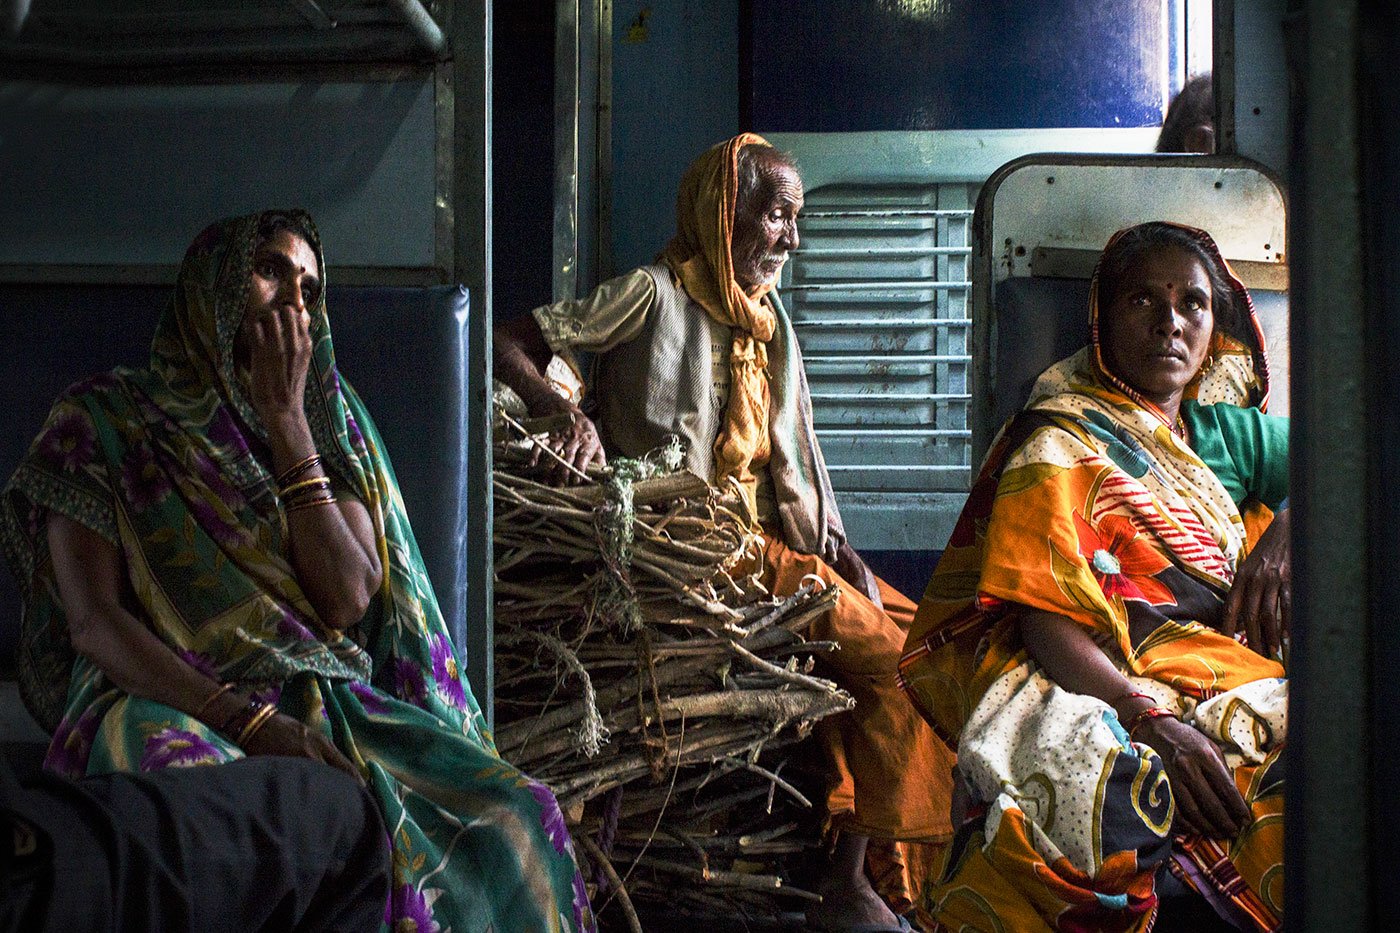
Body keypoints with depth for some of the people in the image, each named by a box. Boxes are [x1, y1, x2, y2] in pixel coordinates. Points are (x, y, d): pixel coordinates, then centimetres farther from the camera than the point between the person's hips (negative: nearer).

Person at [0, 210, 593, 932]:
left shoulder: (328, 426, 17)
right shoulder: (104, 418, 6)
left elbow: (348, 604, 1)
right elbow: (94, 620, -5)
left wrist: (285, 419, -2)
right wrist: (248, 719, -20)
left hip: (333, 705, 4)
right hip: (168, 702, -4)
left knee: (516, 813, -22)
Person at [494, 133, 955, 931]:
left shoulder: (768, 316, 18)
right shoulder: (655, 295, -5)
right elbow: (510, 342, -9)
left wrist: (839, 549, 4)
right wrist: (569, 413, -27)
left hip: (774, 540, 8)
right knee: (887, 654, -19)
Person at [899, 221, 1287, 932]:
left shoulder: (1229, 433, 25)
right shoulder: (1063, 445, 7)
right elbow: (1045, 621, -7)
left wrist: (1288, 530, 2)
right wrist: (1151, 718, -25)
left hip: (1234, 676, 5)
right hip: (1109, 686, -4)